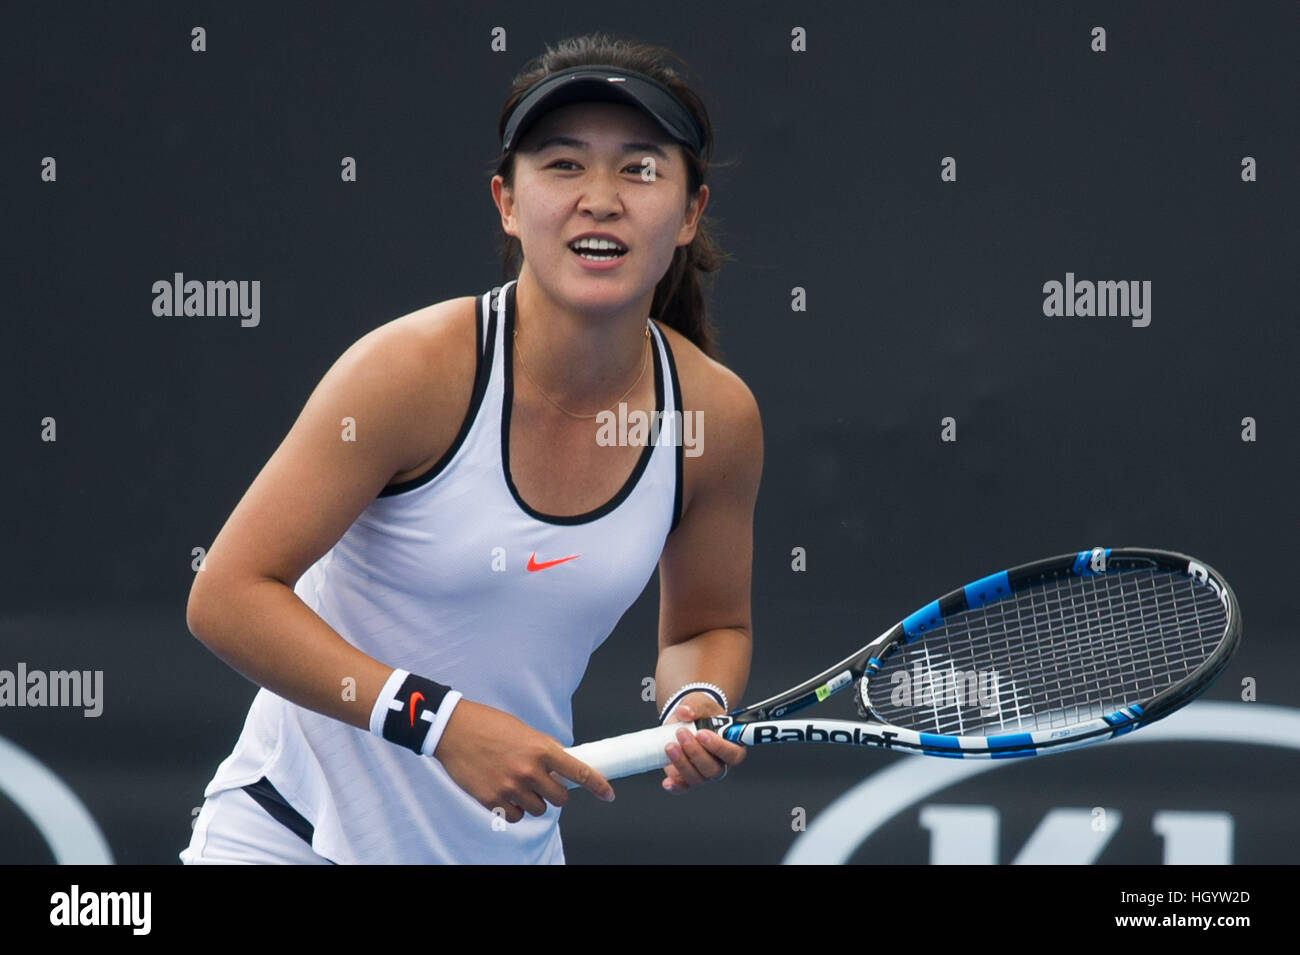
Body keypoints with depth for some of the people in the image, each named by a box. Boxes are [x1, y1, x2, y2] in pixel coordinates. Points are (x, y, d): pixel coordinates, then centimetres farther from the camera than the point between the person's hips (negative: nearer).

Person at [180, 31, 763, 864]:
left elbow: (709, 625, 11)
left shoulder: (718, 414, -8)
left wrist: (699, 705, -13)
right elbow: (228, 596, -21)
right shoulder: (412, 371, -21)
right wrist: (443, 722, -29)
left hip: (513, 843, 4)